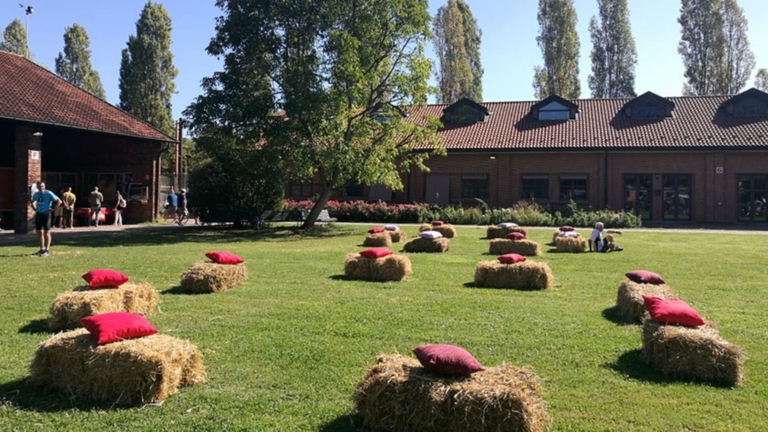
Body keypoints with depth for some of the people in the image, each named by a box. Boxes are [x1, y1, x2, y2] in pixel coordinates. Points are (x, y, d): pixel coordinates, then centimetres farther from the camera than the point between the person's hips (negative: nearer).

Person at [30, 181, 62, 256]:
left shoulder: (48, 194, -9)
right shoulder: (36, 194, 10)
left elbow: (59, 201, -13)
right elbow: (32, 202, 30)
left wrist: (51, 210, -14)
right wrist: (35, 209, 13)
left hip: (46, 214, -7)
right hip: (38, 214, 7)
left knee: (46, 232, -6)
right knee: (39, 232, 9)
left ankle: (47, 250, -3)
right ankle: (42, 249, 19)